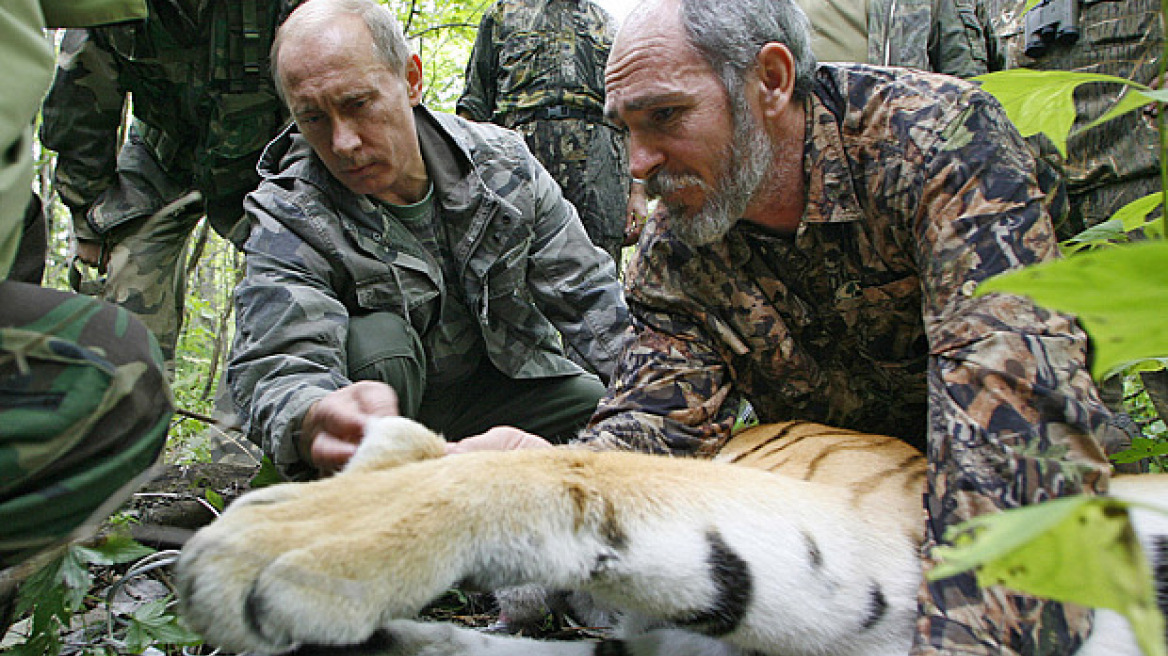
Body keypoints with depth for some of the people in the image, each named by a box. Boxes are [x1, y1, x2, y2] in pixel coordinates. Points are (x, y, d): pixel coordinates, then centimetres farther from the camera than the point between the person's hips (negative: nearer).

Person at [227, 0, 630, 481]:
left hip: (505, 384, 3)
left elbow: (591, 296, -3)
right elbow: (276, 370, -33)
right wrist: (315, 421, -58)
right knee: (375, 338, -32)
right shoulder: (287, 218, -17)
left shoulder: (503, 162, -9)